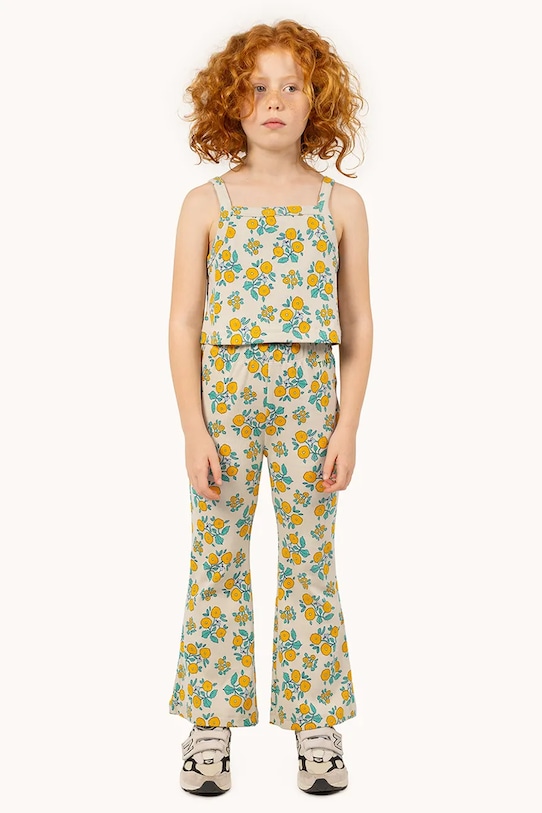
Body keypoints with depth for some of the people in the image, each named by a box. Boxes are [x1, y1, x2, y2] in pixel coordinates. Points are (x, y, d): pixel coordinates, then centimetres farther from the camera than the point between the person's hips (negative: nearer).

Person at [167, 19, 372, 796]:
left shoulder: (341, 204, 5)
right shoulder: (206, 204, 3)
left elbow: (358, 325, 5)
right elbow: (184, 323, 1)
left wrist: (347, 426, -3)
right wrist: (194, 429, -7)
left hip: (309, 391, 0)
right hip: (225, 389, 0)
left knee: (310, 558, 5)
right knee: (217, 558, 4)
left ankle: (316, 727, 17)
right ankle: (211, 726, 16)